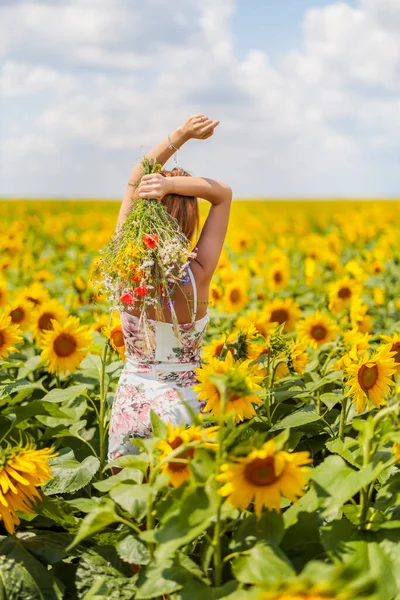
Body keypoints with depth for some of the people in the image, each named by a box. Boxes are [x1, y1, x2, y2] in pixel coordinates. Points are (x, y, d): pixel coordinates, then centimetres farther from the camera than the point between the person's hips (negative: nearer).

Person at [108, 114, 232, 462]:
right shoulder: (199, 277, -15)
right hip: (182, 407, -2)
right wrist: (173, 183, -20)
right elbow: (224, 194, -6)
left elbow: (134, 182, 0)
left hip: (130, 407, 2)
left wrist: (182, 134, -6)